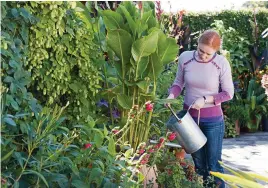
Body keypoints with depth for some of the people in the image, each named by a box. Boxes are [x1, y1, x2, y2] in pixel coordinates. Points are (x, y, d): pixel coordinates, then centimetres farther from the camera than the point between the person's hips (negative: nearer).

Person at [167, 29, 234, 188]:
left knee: (213, 165, 6)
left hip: (213, 120, -3)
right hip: (189, 117, 3)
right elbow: (179, 82, 4)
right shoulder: (185, 58, -9)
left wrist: (205, 99, -20)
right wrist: (171, 96, -16)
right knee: (198, 164, 17)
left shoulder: (222, 63, -16)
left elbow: (228, 93, -8)